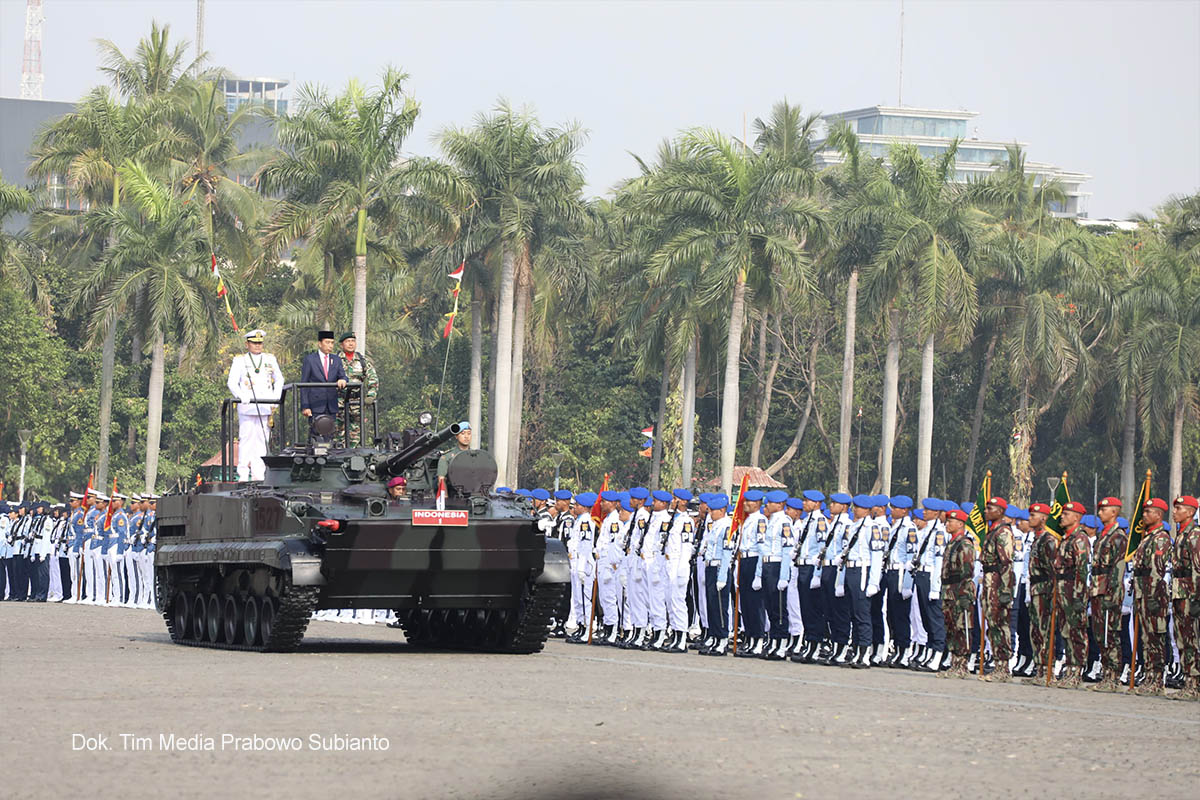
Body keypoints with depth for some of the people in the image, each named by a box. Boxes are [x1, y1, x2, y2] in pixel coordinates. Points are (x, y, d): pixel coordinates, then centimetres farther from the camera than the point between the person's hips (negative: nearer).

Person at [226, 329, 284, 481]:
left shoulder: (270, 359, 15)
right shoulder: (240, 361, 6)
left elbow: (279, 380, 21)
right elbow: (231, 382, -2)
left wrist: (276, 398, 6)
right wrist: (242, 396, -19)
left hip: (266, 408, 3)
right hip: (247, 408, -3)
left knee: (262, 441, 2)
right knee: (246, 440, -6)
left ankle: (259, 474, 3)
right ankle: (243, 474, -5)